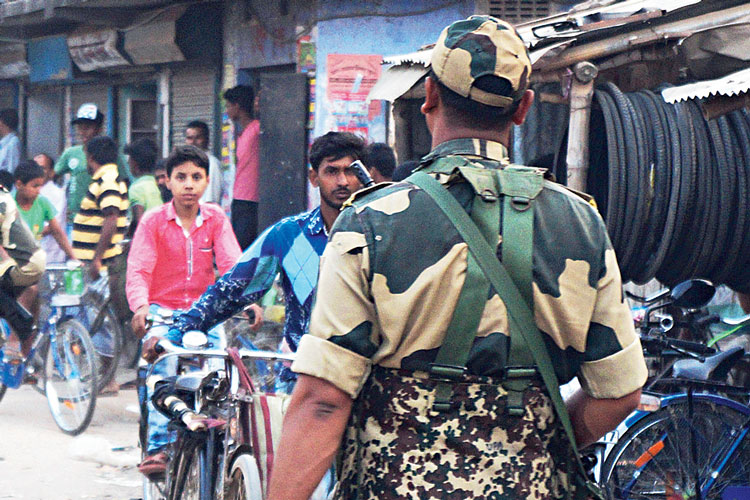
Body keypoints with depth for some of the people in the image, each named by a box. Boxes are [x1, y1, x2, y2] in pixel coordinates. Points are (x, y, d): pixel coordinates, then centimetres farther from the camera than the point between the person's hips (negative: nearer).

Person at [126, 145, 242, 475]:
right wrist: (140, 307, -28)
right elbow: (138, 270, -9)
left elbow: (231, 264, -6)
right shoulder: (153, 221, -2)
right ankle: (158, 445, -24)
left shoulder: (216, 219, 4)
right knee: (164, 362, -27)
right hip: (162, 310, -2)